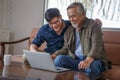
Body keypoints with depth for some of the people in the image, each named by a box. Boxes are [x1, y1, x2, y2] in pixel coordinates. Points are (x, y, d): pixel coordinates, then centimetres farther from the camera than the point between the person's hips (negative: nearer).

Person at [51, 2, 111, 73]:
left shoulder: (93, 25, -4)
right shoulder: (69, 31, 16)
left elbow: (96, 46, -17)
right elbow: (65, 48, 21)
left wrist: (88, 60, -36)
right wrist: (55, 54, -1)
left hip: (93, 60, -5)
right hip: (75, 59, 5)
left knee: (92, 65, -40)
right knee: (59, 59, -23)